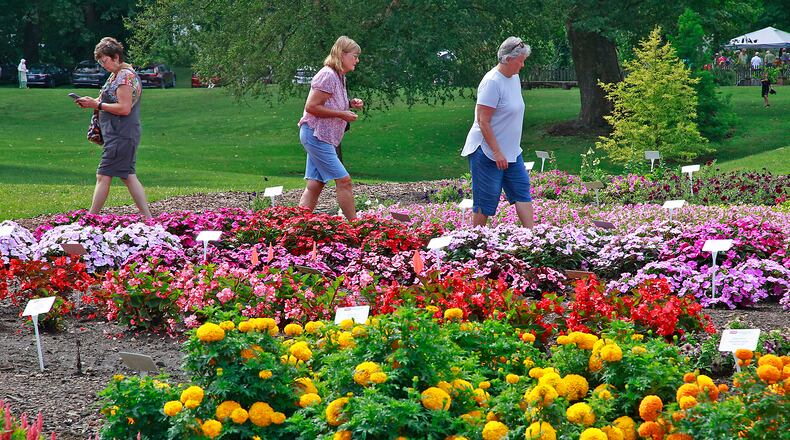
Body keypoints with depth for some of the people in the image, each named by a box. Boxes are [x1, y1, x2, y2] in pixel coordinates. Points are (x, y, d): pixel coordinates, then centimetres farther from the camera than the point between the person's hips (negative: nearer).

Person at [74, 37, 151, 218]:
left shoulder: (125, 76, -16)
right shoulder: (116, 75, 16)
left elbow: (124, 108, -22)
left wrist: (97, 104, -17)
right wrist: (92, 102, 3)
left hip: (121, 136, -10)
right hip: (124, 135, 10)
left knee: (103, 176, -6)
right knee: (128, 176, 9)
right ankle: (147, 218, 7)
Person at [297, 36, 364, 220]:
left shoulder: (339, 77, 15)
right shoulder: (327, 76, -16)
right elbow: (311, 107, -20)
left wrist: (350, 104, 8)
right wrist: (342, 114, -18)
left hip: (323, 138, 10)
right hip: (316, 134, -10)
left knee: (315, 184, 7)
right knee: (343, 180, -10)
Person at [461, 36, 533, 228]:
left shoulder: (514, 78, 9)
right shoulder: (492, 82, -19)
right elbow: (483, 121, -21)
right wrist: (497, 152, -22)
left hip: (511, 152, 9)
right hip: (487, 153, -9)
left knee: (522, 192, 4)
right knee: (486, 200, -1)